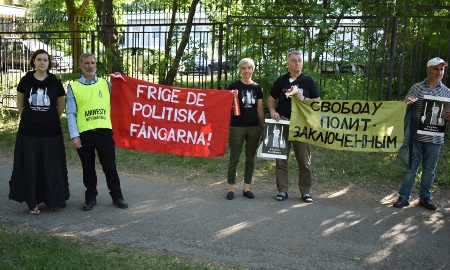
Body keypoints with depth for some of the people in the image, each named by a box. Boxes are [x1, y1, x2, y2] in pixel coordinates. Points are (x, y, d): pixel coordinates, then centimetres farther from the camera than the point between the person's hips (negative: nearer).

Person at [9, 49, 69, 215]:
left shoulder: (55, 82, 0)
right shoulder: (25, 80, 0)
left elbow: (61, 106, 11)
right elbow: (20, 104, 13)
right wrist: (31, 118, 12)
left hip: (51, 131, 0)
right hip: (28, 131, 1)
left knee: (51, 166, 6)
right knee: (30, 166, 4)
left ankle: (52, 199, 20)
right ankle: (33, 202, 15)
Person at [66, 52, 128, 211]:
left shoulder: (106, 84, 9)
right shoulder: (73, 87, 4)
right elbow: (71, 114, 1)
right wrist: (74, 135, -7)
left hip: (104, 132, 0)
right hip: (84, 134, 0)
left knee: (109, 166, 6)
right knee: (88, 168, 11)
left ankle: (117, 196, 18)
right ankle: (90, 198, 24)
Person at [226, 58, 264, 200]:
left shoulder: (257, 87, 8)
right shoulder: (233, 86, -2)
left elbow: (260, 109, 11)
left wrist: (264, 127, 8)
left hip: (254, 127, 3)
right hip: (237, 127, -3)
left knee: (250, 159, 9)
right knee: (234, 158, 2)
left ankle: (246, 188, 20)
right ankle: (231, 188, 12)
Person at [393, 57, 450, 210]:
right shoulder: (416, 88, 5)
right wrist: (407, 105, -14)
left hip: (434, 138, 1)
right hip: (415, 136, -1)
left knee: (429, 169, 10)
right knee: (411, 167, 3)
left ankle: (425, 197, 23)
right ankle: (404, 197, 10)